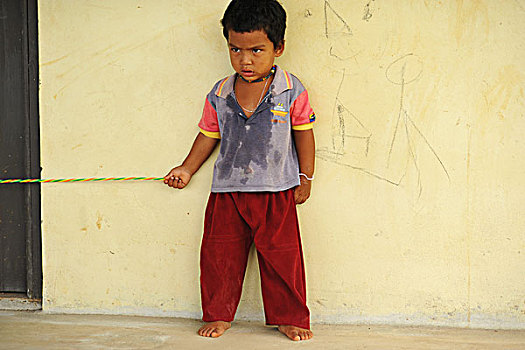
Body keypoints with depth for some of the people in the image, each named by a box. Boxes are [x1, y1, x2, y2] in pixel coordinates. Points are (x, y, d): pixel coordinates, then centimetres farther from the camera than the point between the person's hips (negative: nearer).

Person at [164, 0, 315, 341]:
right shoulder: (219, 95, -1)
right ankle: (218, 314, 25)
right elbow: (209, 135, 12)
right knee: (219, 254, 7)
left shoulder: (292, 90, -8)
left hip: (276, 191, -2)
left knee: (282, 255, 3)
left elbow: (304, 133, 1)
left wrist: (305, 178, 4)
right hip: (227, 190, 2)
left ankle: (290, 317, 21)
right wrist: (187, 169, 11)